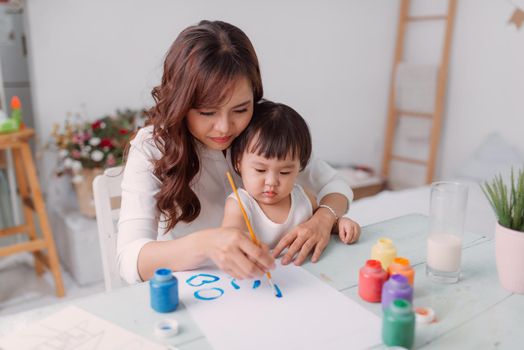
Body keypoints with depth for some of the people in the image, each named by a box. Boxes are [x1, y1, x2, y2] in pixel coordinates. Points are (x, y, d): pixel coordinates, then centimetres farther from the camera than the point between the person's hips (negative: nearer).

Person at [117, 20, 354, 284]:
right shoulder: (151, 147, -16)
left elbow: (334, 186, 0)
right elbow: (129, 260, -24)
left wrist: (323, 219, -20)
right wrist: (204, 244, -41)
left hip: (260, 287, 3)